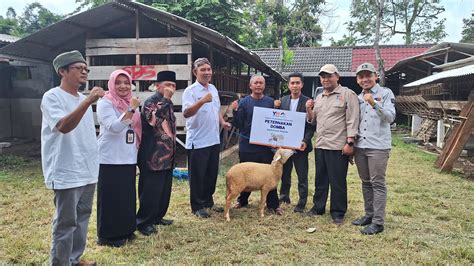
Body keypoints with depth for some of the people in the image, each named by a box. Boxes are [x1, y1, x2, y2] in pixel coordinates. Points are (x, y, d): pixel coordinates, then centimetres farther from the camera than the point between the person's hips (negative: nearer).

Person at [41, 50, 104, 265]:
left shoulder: (83, 99, 12)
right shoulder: (52, 97, -11)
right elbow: (63, 126, -27)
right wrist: (88, 102, -35)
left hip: (88, 171, 8)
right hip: (66, 173, -8)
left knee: (82, 217, 16)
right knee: (66, 223, -1)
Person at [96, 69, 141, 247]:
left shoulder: (130, 103, 13)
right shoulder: (105, 103, -9)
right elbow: (114, 127, -23)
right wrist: (131, 110, -29)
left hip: (128, 158, 7)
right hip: (110, 160, -7)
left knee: (127, 196, 13)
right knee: (111, 198, -1)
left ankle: (125, 230, 27)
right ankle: (108, 236, 12)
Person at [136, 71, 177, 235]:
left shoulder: (167, 103, 14)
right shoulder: (151, 101, -12)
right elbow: (153, 119, -33)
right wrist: (165, 99, -27)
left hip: (167, 155, 9)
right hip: (153, 156, -9)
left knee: (164, 189, 16)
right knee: (150, 190, -2)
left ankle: (157, 217, 29)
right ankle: (143, 222, 11)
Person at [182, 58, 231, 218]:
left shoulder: (213, 89, 11)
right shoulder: (190, 91, -14)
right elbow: (186, 113, -28)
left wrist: (222, 122, 5)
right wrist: (202, 101, -41)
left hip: (214, 140, 8)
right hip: (198, 142, -7)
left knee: (212, 173, 17)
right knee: (197, 175, 4)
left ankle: (208, 202, 32)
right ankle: (197, 206, 17)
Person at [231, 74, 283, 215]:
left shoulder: (271, 102, 4)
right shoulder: (244, 102, 0)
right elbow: (238, 125, -4)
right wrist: (235, 111, -19)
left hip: (266, 144, 1)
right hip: (247, 144, 0)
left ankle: (273, 204, 12)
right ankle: (242, 200, 27)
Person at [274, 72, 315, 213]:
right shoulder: (283, 100, 6)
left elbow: (311, 125, -9)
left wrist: (305, 141, -19)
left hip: (300, 144, -4)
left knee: (302, 176, 5)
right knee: (284, 173, 17)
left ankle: (301, 203, 16)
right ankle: (284, 196, 34)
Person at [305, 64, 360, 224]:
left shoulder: (347, 94, -4)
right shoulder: (319, 98, 17)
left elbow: (352, 120, -10)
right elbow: (313, 121, 21)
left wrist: (350, 143, -16)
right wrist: (309, 110, 2)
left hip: (338, 146, -6)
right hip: (320, 145, 7)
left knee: (338, 181, 2)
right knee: (320, 179, 15)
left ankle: (338, 212, 15)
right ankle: (318, 207, 28)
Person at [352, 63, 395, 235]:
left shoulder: (385, 93, -1)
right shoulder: (358, 98, 15)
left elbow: (390, 117, -13)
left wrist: (374, 104, -25)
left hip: (378, 146, -6)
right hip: (360, 146, 6)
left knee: (378, 184, -4)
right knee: (366, 183, 13)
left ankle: (378, 222, 1)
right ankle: (369, 214, 24)